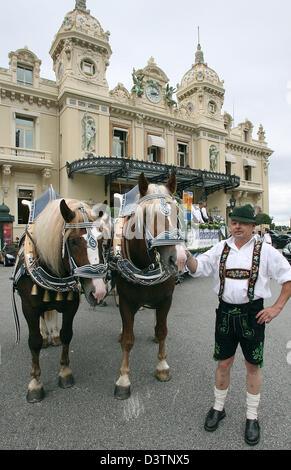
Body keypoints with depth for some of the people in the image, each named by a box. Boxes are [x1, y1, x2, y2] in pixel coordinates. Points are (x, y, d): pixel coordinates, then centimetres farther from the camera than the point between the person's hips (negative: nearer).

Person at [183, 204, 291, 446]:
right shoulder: (221, 248, 2)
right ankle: (218, 408, 36)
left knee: (253, 365, 12)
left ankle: (252, 417, 32)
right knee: (224, 363, 13)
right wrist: (187, 256, -23)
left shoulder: (265, 251, -5)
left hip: (252, 313, -1)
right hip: (226, 311, 2)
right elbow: (198, 268, -2)